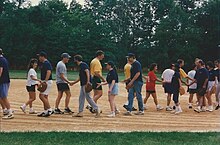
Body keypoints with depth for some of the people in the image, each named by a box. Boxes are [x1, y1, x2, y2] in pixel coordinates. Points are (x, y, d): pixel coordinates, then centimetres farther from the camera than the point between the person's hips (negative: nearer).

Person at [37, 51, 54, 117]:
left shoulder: (47, 63, -14)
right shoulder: (43, 63, 18)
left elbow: (49, 72, -26)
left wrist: (45, 81, -32)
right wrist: (41, 82, 23)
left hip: (47, 81, -11)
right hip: (44, 82, 11)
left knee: (42, 96, -13)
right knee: (45, 97, 11)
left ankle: (50, 109, -10)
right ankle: (45, 111, 16)